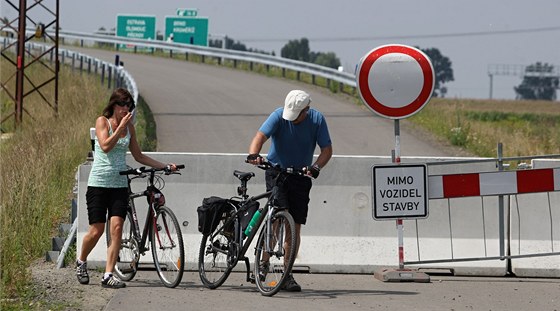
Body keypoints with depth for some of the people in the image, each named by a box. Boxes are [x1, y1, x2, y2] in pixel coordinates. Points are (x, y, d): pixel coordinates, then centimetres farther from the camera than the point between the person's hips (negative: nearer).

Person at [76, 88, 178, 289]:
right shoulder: (102, 121, -3)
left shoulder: (129, 127, 10)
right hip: (99, 183, -4)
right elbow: (106, 146, -18)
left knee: (116, 228, -11)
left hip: (119, 184, 4)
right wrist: (120, 127, -18)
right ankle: (81, 261, 27)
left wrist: (165, 166, 12)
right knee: (96, 231, -3)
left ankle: (108, 276, -9)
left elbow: (138, 156, 17)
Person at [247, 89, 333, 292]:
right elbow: (260, 136, -26)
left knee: (295, 226, 0)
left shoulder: (317, 120, -9)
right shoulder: (279, 116, -14)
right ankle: (264, 259, -6)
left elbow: (327, 149, -6)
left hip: (300, 176, 2)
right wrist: (253, 154, -46)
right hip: (276, 172, -2)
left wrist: (316, 167, -25)